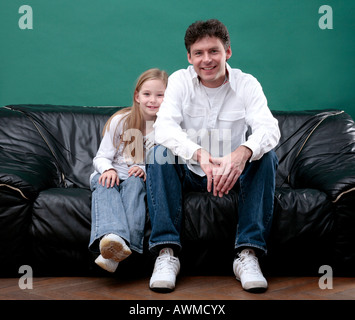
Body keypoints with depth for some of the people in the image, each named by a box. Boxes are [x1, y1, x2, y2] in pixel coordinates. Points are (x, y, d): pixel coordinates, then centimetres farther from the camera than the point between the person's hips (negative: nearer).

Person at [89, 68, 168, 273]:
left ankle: (127, 244, -53)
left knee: (134, 182, -35)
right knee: (105, 184, -34)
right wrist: (108, 169, -22)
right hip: (113, 173, 1)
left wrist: (146, 169, -21)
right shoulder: (121, 121, 1)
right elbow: (102, 157, 1)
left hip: (141, 178, 0)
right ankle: (112, 236, -63)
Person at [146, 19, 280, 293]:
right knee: (159, 153, -27)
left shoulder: (247, 84, -6)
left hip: (233, 175, 0)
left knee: (266, 156, -25)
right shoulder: (180, 81, -5)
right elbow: (164, 126, -23)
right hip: (189, 173, 0)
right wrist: (200, 154, -43)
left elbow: (269, 127, -23)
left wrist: (243, 152, -47)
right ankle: (167, 252, -29)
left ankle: (248, 254, -27)